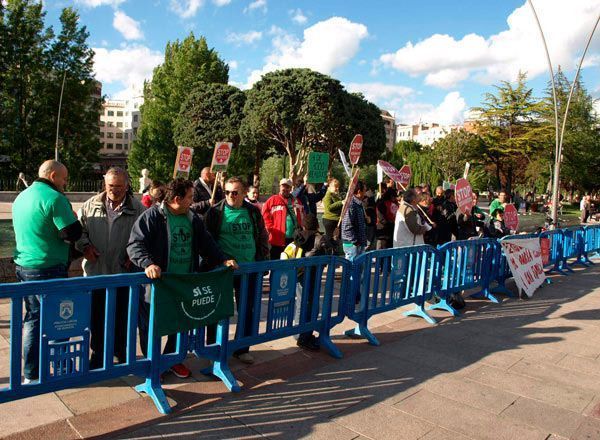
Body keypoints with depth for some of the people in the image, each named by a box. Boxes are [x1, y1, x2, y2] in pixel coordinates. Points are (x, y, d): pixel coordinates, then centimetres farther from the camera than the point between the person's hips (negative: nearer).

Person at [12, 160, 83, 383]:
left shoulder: (21, 197, 12)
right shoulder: (54, 198, -16)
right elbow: (72, 234, -20)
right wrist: (72, 217, -1)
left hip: (23, 266, 9)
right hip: (48, 269, -8)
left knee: (33, 317, 16)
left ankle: (31, 374, 24)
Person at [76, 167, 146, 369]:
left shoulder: (138, 209, -4)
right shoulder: (91, 205, 3)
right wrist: (85, 245, -7)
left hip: (124, 273, -2)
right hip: (95, 271, 2)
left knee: (122, 317, 11)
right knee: (96, 316, 14)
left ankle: (123, 353, 31)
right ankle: (98, 353, 31)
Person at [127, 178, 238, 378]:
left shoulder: (193, 219, 9)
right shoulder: (152, 216, -12)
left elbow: (206, 243, 15)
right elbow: (135, 245, -17)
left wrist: (222, 259, 3)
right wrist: (148, 264, -33)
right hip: (156, 282, -5)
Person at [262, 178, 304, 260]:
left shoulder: (296, 201, 13)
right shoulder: (273, 200, -2)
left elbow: (301, 215, 25)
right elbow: (265, 213, -5)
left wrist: (300, 227, 14)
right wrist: (270, 227, -10)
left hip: (293, 239, 5)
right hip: (277, 239, -5)